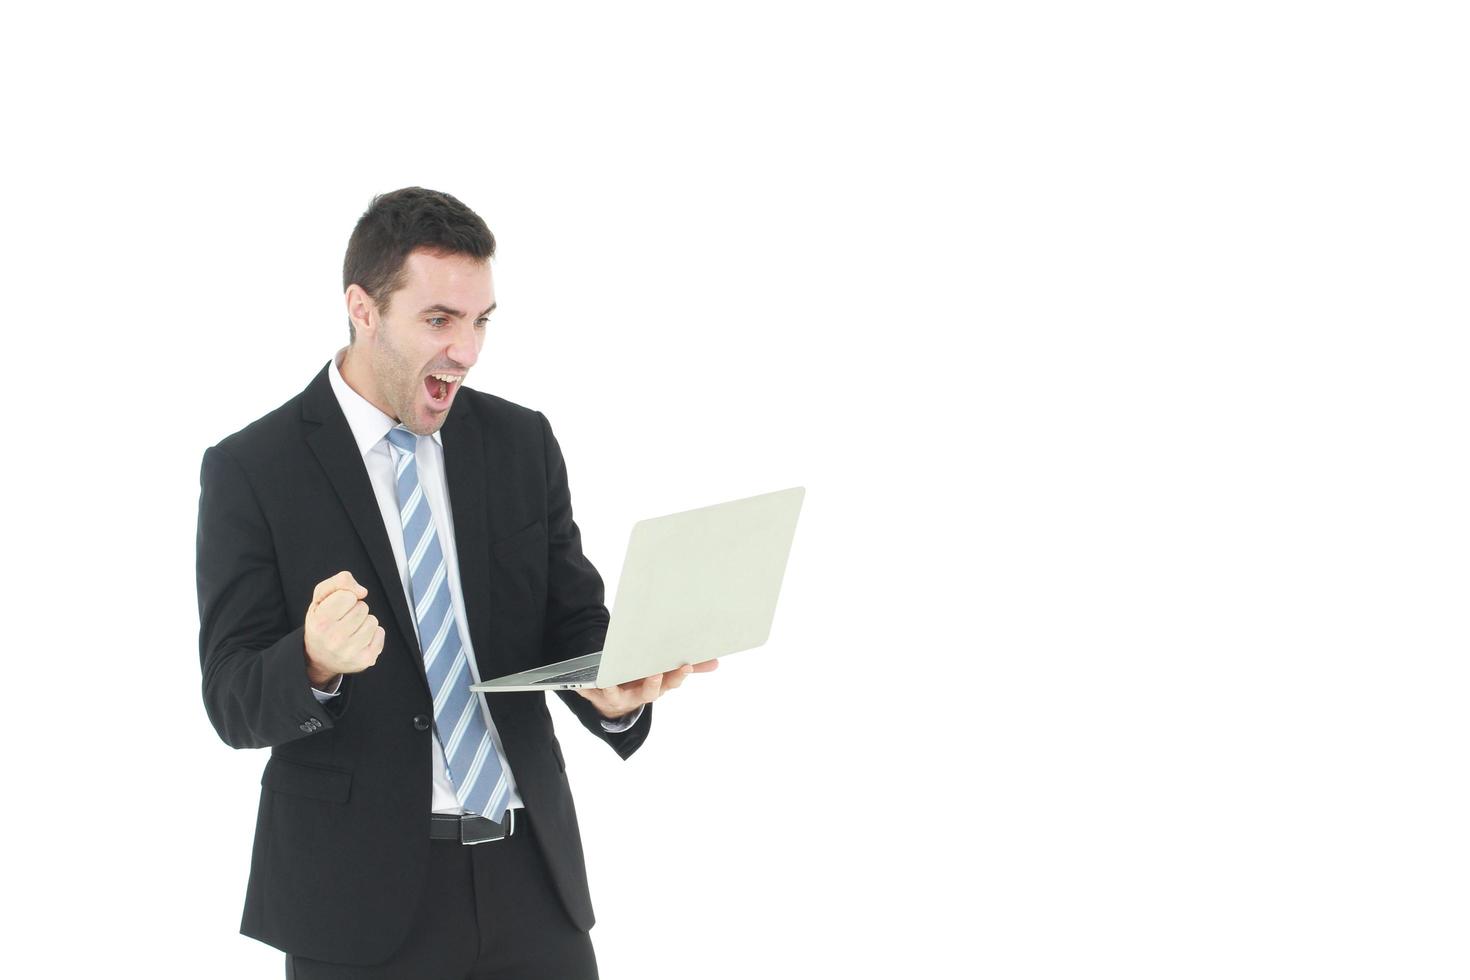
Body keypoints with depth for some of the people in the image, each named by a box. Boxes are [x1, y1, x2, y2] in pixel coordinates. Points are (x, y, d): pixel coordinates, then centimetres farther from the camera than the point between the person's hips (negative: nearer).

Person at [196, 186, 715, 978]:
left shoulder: (522, 443, 6)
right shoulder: (251, 469, -5)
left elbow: (573, 624, 8)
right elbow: (233, 699, -8)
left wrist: (616, 687, -15)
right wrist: (315, 661, -30)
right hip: (361, 893, -3)